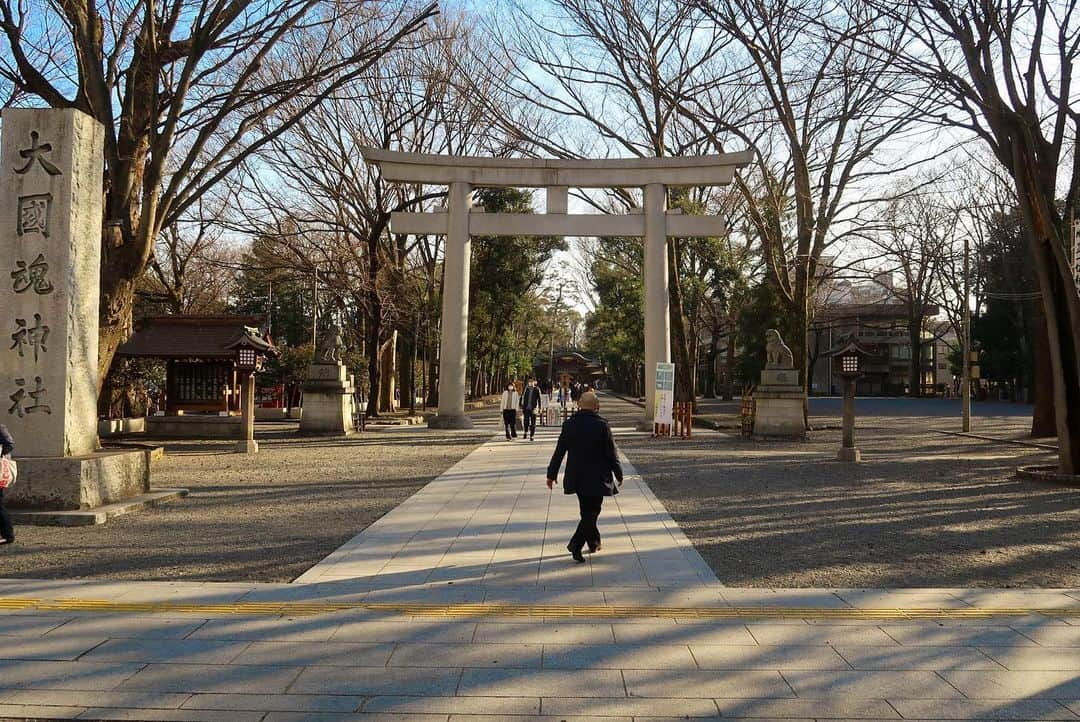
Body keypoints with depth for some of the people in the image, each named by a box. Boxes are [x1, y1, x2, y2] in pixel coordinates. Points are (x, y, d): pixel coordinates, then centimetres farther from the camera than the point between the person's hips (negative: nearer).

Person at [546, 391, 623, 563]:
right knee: (591, 512, 2)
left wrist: (552, 474, 10)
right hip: (597, 478, -4)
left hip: (576, 477, 4)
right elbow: (611, 452, -8)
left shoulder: (569, 424, -3)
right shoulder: (601, 425, -13)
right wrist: (618, 474, 5)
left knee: (587, 511, 19)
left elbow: (559, 452, 1)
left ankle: (594, 542, 32)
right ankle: (576, 544, -11)